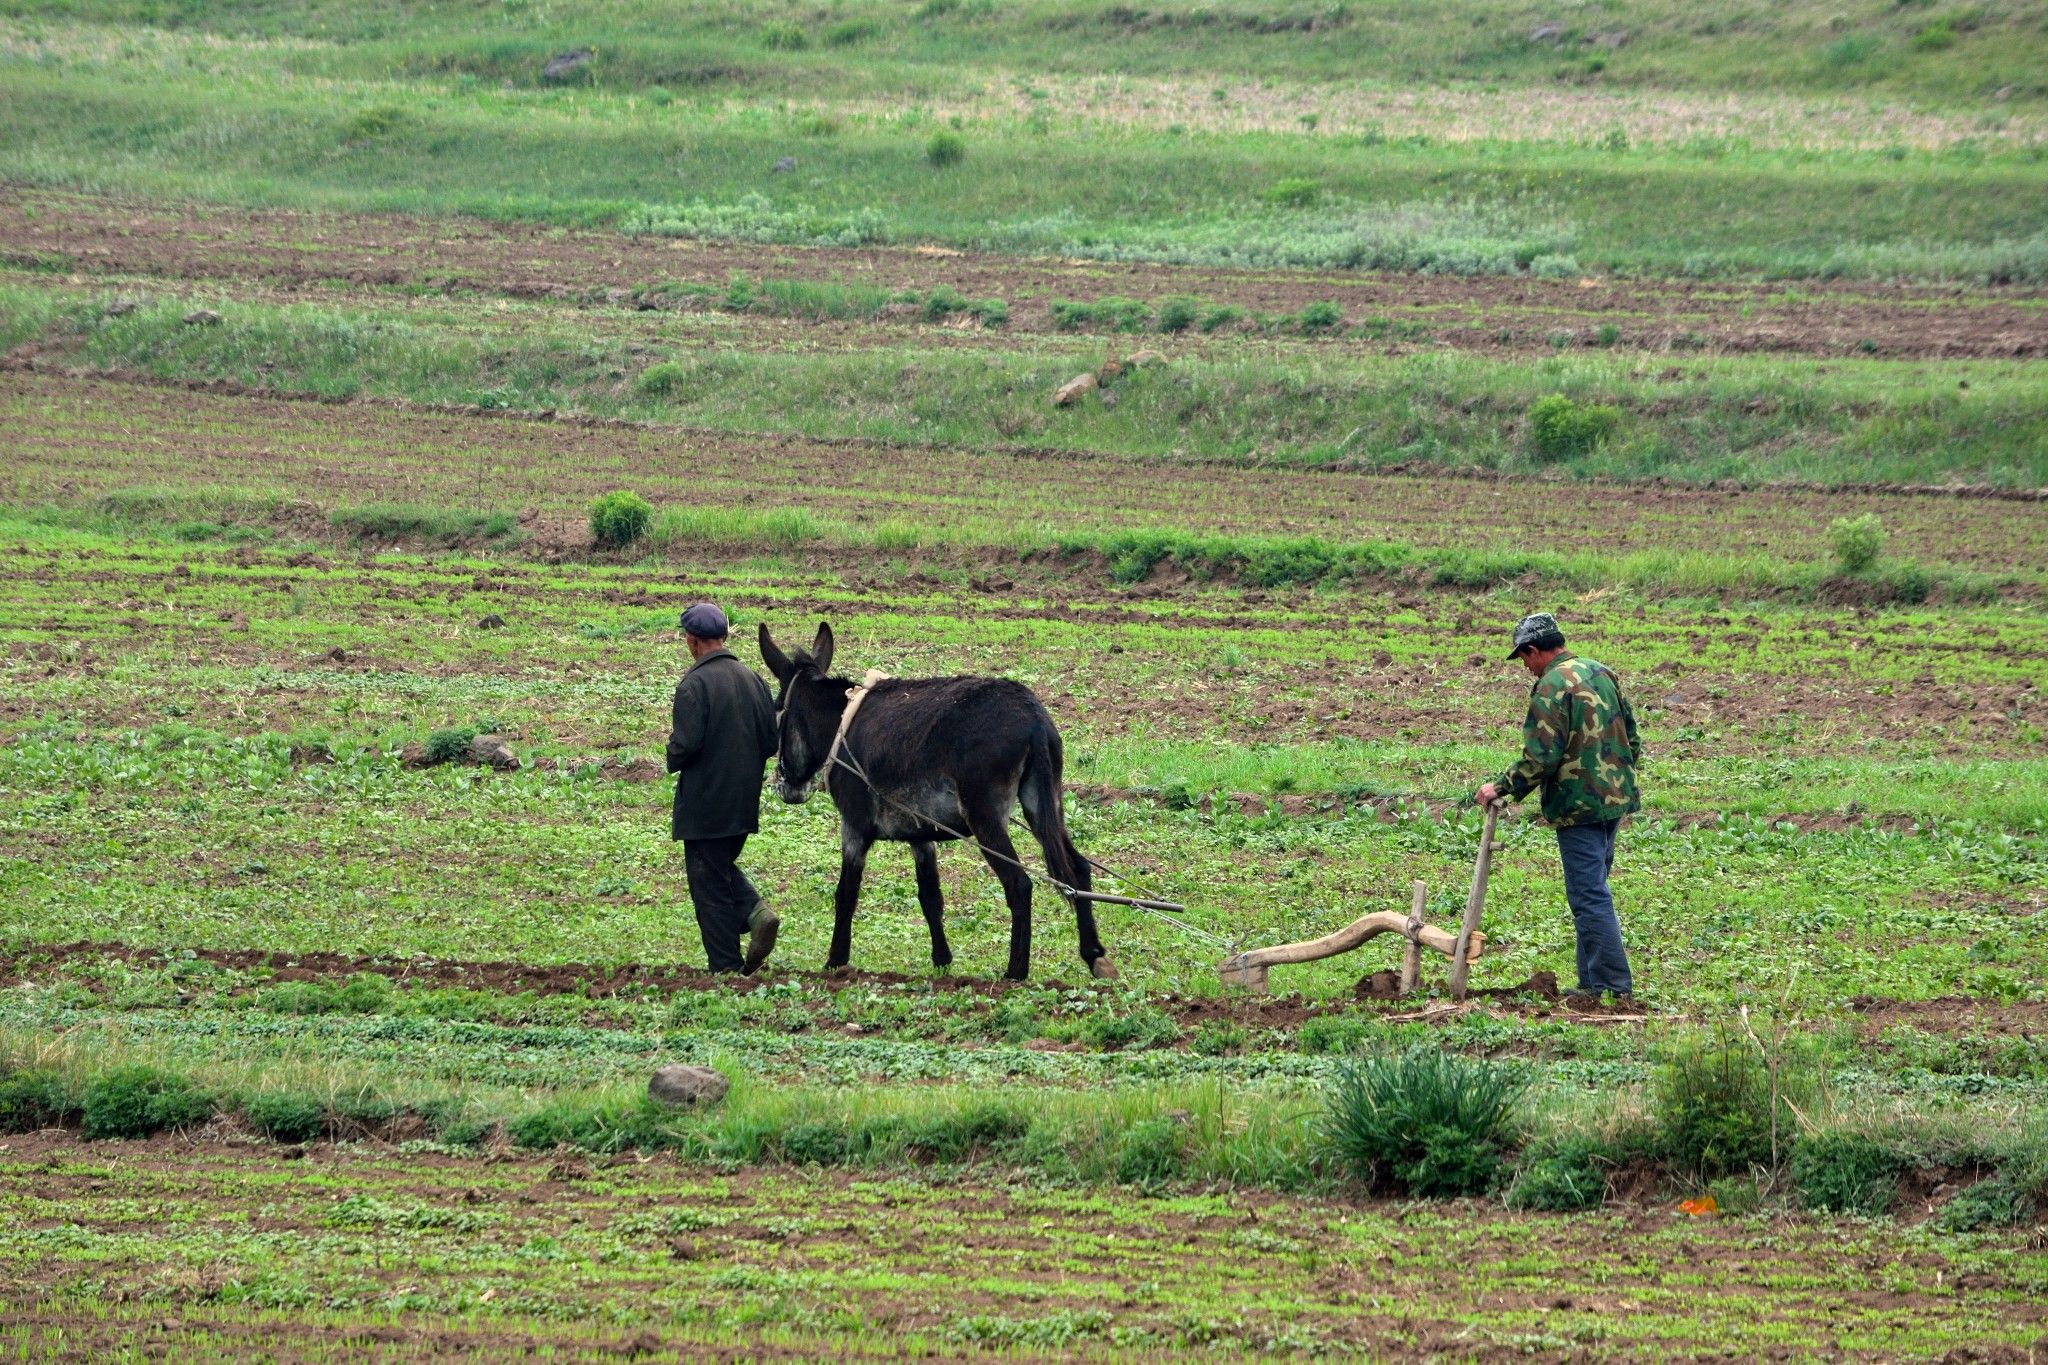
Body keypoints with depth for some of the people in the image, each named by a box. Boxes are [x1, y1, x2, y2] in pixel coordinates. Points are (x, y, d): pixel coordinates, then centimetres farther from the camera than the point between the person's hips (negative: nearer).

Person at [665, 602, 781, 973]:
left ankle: (727, 966, 5)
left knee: (710, 886, 3)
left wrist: (672, 761, -1)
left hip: (704, 806, -7)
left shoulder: (694, 684, -17)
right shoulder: (753, 680, 4)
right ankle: (755, 912, -1)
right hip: (745, 803, 7)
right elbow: (772, 740, 6)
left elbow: (686, 744, -23)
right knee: (723, 867, 25)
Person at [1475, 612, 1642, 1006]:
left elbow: (1540, 758, -19)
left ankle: (1614, 986, -8)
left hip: (1579, 806, -9)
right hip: (1615, 800, 9)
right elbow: (1631, 737, 18)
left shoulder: (1552, 686, -14)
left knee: (1589, 898, -6)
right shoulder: (1602, 674, 12)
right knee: (1592, 893, 16)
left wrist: (1501, 788, -8)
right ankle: (1594, 982, 18)